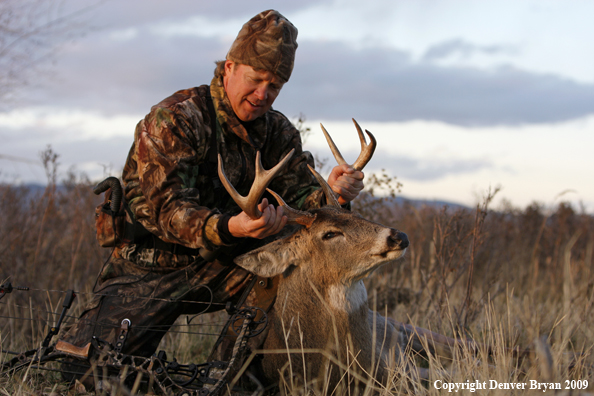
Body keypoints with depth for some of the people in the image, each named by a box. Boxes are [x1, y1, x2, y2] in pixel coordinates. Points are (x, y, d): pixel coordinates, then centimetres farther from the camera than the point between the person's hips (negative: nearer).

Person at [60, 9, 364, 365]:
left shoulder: (278, 132, 5)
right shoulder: (175, 119, -15)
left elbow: (299, 198, -4)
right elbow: (165, 208, -25)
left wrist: (331, 195, -29)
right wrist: (229, 228, -44)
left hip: (221, 268, 5)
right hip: (153, 265, -4)